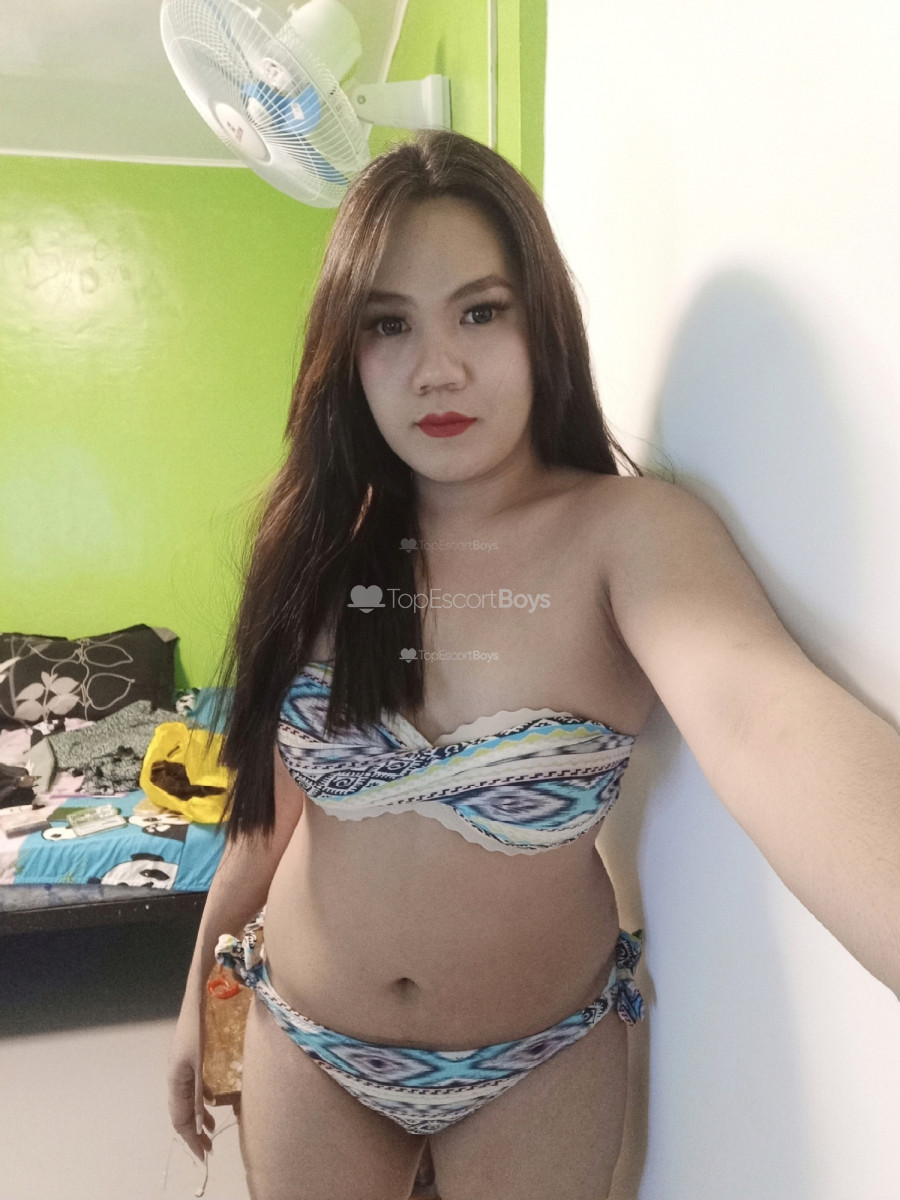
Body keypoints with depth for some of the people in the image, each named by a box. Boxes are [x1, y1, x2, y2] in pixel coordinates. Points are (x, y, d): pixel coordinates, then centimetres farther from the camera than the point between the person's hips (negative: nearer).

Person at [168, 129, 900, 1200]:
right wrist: (199, 989, 10)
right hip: (304, 1047, 3)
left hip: (539, 1065, -2)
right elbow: (273, 796, 0)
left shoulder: (630, 532, -21)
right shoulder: (324, 543, -9)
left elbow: (760, 715, -41)